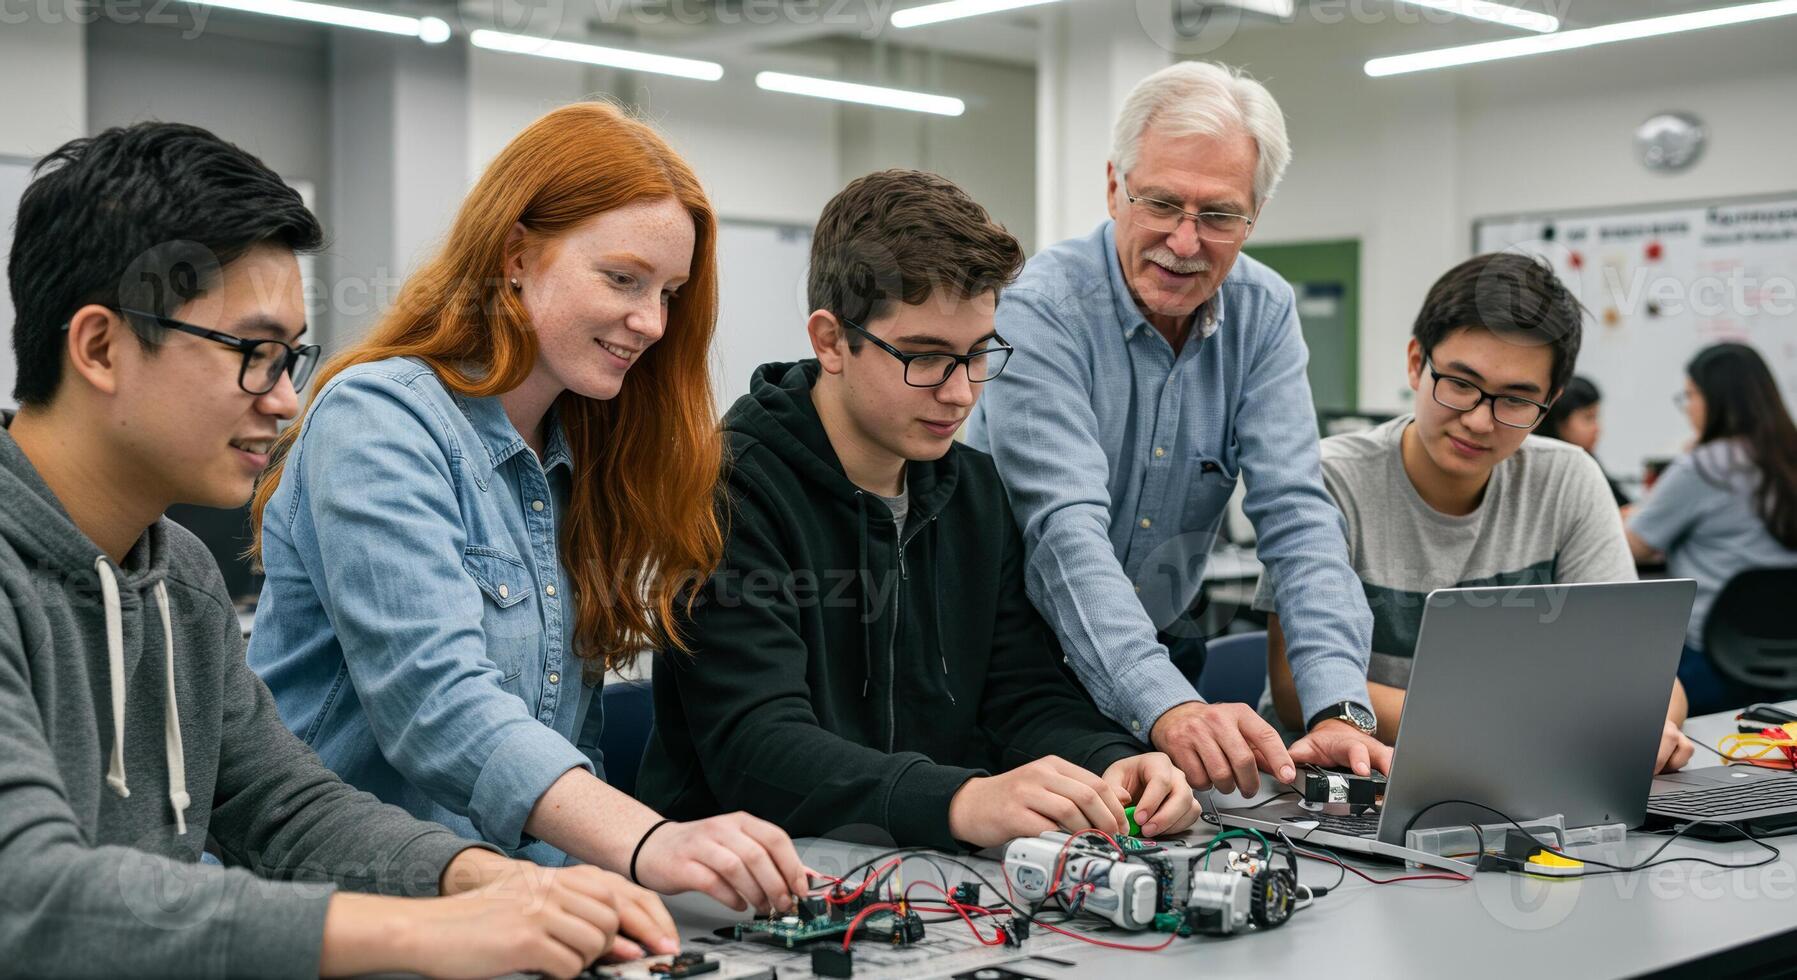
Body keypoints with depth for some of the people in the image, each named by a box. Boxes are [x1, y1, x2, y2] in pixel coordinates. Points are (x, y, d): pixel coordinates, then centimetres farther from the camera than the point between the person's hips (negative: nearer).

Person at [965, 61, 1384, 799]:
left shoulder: (1263, 315, -3)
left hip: (1165, 651, 4)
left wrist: (1339, 710, -25)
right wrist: (1167, 708, -43)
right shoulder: (1042, 311, -17)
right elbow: (1067, 529, -28)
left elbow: (1296, 516, -10)